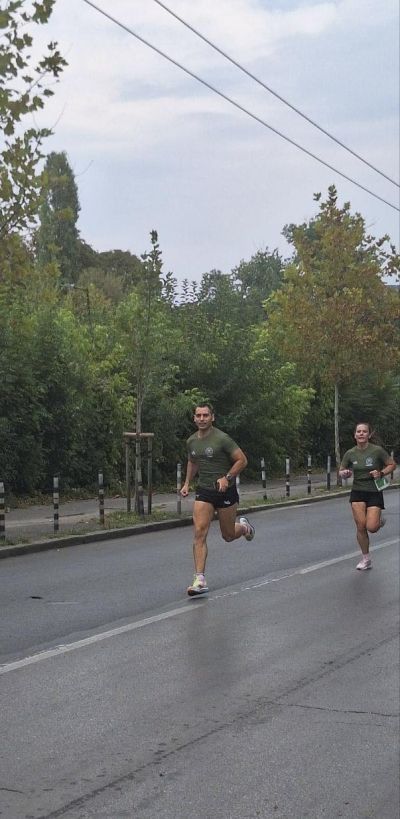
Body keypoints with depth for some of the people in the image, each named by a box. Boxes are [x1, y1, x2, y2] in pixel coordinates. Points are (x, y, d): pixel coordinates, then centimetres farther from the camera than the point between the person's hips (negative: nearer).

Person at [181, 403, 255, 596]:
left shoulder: (222, 439, -14)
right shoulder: (191, 441, 5)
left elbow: (242, 460, -10)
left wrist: (227, 478, -20)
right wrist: (187, 483, 13)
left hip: (225, 491, -4)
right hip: (204, 491, 4)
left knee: (228, 536, 10)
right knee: (199, 533, -12)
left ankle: (244, 526, 47)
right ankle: (200, 580, -13)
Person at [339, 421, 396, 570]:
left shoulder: (377, 450, -11)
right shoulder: (350, 453, -2)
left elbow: (392, 465, 0)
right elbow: (341, 471, 10)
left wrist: (381, 473, -17)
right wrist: (344, 473, -13)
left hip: (375, 492, -3)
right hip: (357, 492, 3)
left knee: (371, 527, -14)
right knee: (361, 526, -4)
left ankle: (379, 519, 24)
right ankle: (366, 559, 14)